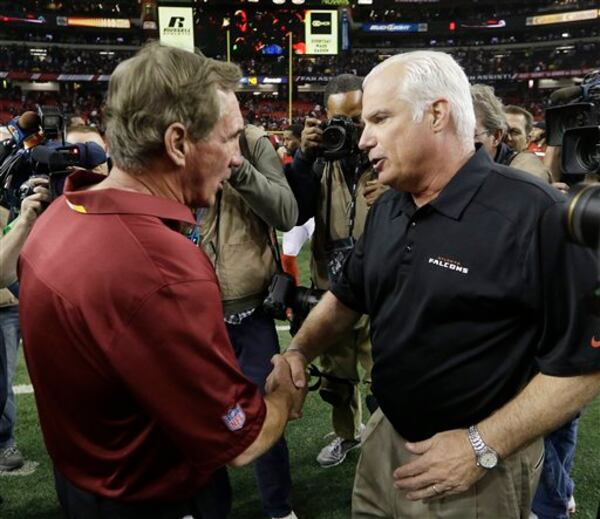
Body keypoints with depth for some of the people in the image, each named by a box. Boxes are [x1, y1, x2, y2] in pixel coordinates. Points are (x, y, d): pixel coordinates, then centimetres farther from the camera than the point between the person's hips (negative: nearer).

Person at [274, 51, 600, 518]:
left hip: (481, 468, -6)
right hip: (386, 437, 7)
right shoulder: (386, 209, 3)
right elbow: (348, 297, 13)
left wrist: (483, 446, -20)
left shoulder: (535, 215, -22)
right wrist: (298, 351, -3)